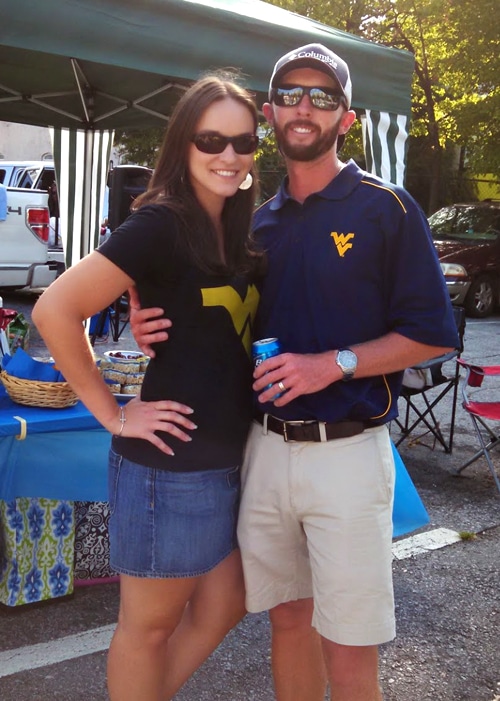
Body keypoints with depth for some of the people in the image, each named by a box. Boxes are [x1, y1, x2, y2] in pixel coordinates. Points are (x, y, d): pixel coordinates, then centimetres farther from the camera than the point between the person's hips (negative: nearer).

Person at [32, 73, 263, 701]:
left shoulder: (235, 231, 8)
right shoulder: (160, 224, -17)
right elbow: (55, 310, -23)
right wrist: (113, 414, -17)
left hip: (228, 456, 8)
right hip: (170, 461, -8)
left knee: (222, 608, 20)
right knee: (151, 623, 11)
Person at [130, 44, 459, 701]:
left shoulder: (386, 208, -4)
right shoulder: (259, 221, 12)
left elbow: (433, 333, -5)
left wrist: (334, 364, -18)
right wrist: (162, 329, -1)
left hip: (347, 452, -4)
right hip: (266, 445, 5)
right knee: (289, 618, 17)